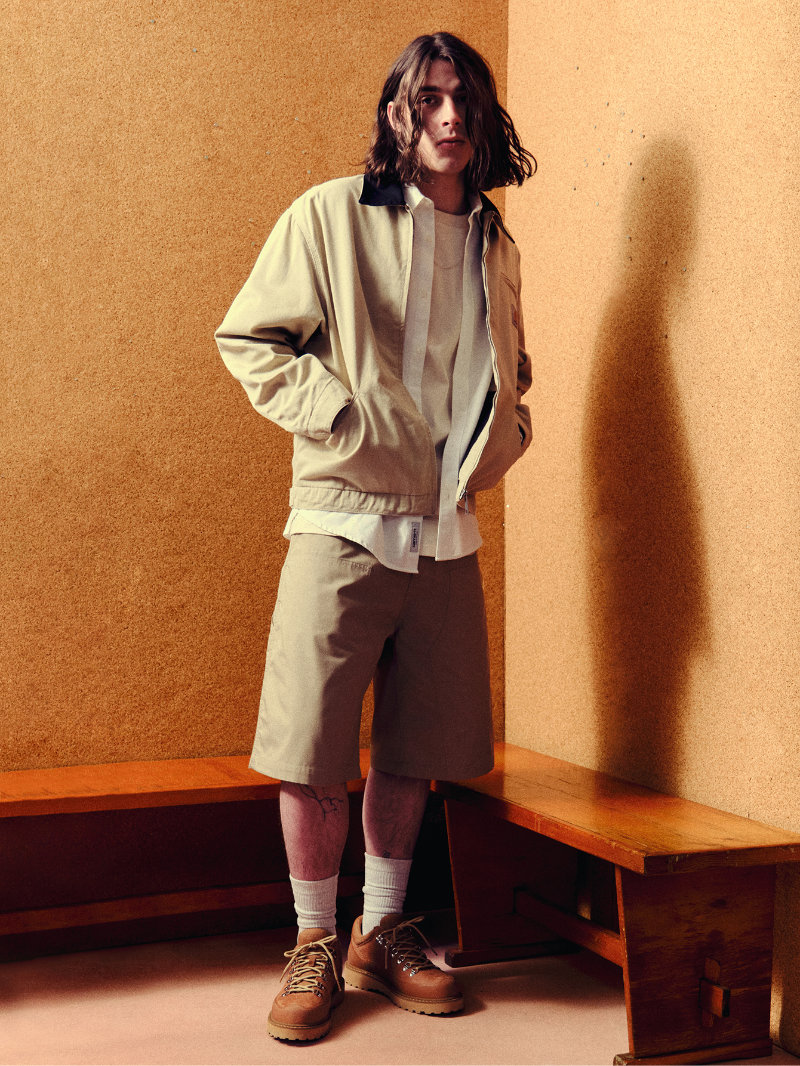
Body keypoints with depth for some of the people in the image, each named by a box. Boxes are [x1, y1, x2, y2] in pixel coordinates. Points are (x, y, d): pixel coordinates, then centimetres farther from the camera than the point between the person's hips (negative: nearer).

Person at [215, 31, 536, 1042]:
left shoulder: (494, 246, 14)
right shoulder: (331, 216, -1)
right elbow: (248, 339, -2)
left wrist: (501, 438, 8)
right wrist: (341, 419, -11)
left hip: (448, 532, 5)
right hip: (344, 521, -4)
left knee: (414, 749, 11)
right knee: (314, 749, -2)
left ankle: (381, 933, 27)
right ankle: (314, 943, 16)